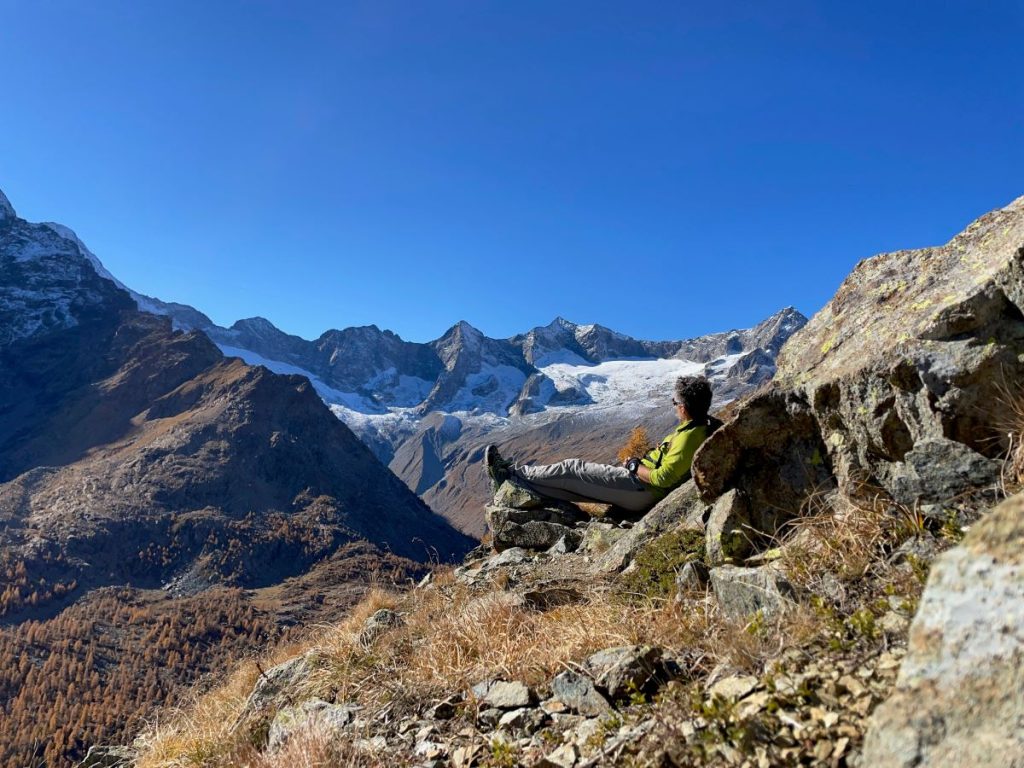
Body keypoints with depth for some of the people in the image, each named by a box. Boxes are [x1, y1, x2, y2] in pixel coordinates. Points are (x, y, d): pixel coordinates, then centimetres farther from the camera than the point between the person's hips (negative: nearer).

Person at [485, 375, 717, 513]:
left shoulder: (689, 436, -24)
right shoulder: (704, 424, 7)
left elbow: (663, 478, -28)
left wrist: (634, 466, -12)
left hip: (640, 488, -10)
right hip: (641, 487, 10)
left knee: (574, 470, -4)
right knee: (574, 483, 8)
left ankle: (511, 474, 6)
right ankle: (512, 479, 10)